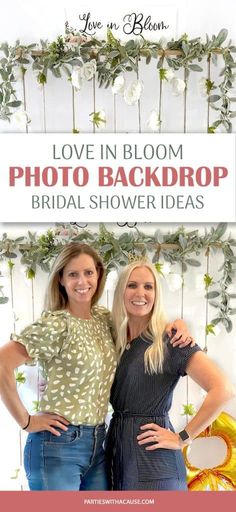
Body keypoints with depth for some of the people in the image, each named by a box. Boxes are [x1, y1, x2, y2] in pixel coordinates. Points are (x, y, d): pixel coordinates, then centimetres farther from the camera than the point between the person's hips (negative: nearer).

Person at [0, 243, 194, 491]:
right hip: (58, 444, -6)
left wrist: (177, 323, 1)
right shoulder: (55, 324, -16)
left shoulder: (103, 318, 5)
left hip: (97, 442, 7)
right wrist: (26, 421, -17)